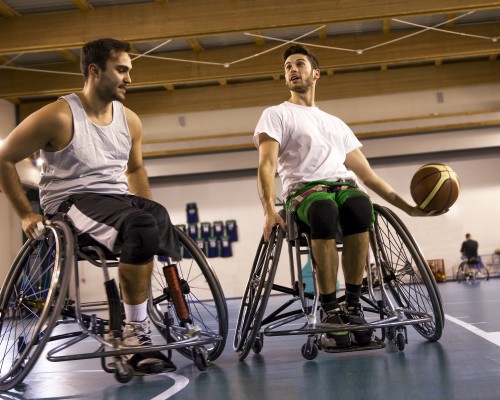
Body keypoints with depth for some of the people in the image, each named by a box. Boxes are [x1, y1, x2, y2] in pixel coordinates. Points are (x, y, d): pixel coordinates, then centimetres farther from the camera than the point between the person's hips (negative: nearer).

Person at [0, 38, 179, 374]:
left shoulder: (130, 121, 9)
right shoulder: (59, 116, -10)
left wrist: (151, 209, 12)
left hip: (118, 199, 7)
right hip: (72, 203, -6)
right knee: (142, 229, -35)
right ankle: (135, 333, -23)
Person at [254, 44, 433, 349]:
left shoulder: (336, 124, 30)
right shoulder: (276, 114, 16)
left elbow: (366, 173, 28)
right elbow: (266, 166, -1)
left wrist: (406, 206, 19)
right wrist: (269, 210, -20)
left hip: (344, 185, 3)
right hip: (304, 189, -3)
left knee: (360, 206, -36)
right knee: (325, 211, -41)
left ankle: (353, 304, -27)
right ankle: (330, 310, -31)